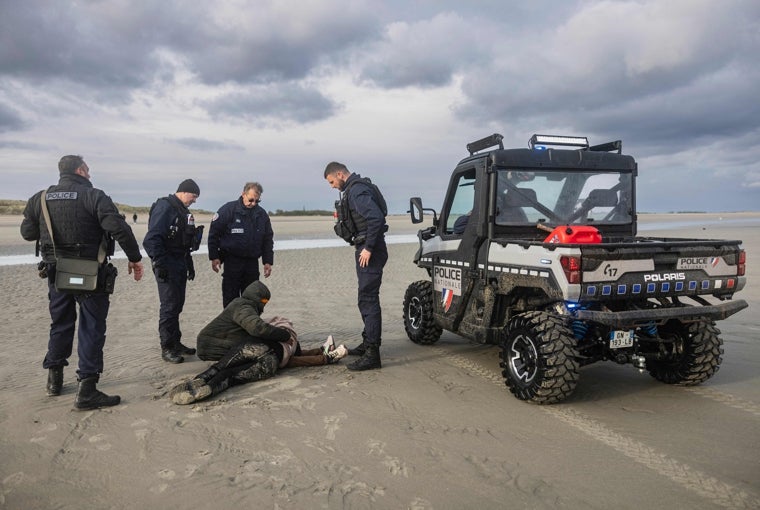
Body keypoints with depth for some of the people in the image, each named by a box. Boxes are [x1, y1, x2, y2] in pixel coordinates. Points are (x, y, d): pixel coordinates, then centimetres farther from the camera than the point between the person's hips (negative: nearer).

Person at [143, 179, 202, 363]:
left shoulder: (182, 210, 17)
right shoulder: (164, 207, -13)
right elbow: (151, 239, -21)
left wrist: (189, 264, 21)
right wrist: (159, 264, -21)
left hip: (180, 264, 9)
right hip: (167, 265, -9)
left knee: (177, 305, 14)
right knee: (169, 305, -5)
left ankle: (175, 343, 23)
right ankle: (167, 348, 3)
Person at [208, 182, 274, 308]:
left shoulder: (262, 214, 5)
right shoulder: (228, 210, -7)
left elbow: (268, 239, 12)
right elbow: (213, 234, -4)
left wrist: (268, 261, 7)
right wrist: (214, 257, -7)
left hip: (252, 261, 4)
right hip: (232, 261, -4)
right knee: (230, 298, 1)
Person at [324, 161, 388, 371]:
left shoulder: (357, 190, -16)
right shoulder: (353, 189, 16)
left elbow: (376, 217, -27)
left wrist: (368, 248, -23)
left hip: (370, 252, -11)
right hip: (365, 249, 11)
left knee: (368, 298, -10)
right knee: (366, 297, 19)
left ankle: (372, 354, -8)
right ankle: (368, 343, 32)